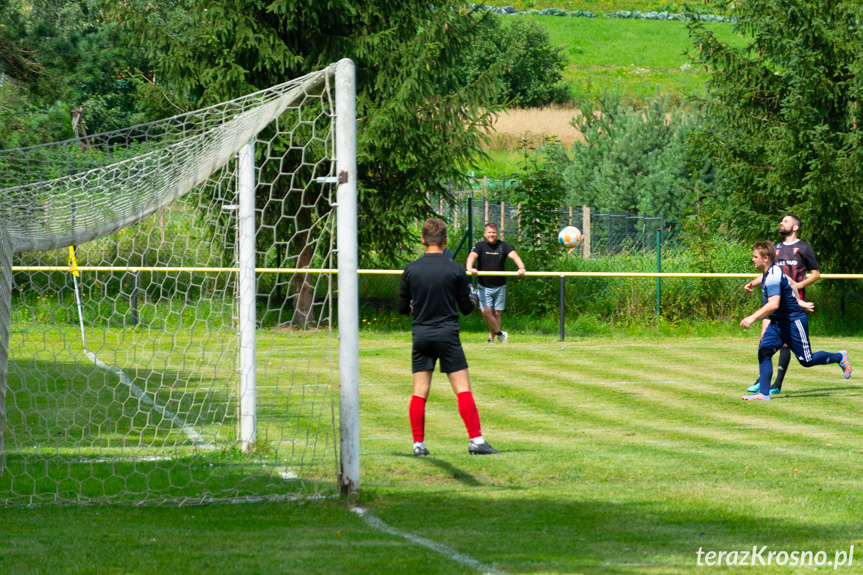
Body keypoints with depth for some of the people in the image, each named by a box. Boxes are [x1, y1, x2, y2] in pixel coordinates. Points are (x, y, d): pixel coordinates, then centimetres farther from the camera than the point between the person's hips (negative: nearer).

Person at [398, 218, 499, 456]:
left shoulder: (410, 270, 0)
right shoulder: (456, 270, -5)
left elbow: (403, 308, 6)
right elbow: (466, 308, 2)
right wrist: (473, 301, 25)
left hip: (421, 335, 2)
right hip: (447, 335, -2)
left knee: (420, 392, 5)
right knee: (463, 389, 0)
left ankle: (418, 443, 3)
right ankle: (476, 440, -6)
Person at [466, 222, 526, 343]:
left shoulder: (503, 246, 1)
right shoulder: (480, 246, -2)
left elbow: (513, 255, -15)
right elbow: (472, 256, -21)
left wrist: (521, 268, -35)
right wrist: (470, 268, -44)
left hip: (500, 287, 1)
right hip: (484, 287, -1)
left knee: (496, 313, 5)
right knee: (486, 312, -14)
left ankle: (491, 338, 17)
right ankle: (499, 333, 4)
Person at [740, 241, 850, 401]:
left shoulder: (772, 277, -26)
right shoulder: (769, 273, 6)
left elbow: (773, 305, -36)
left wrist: (753, 318, -35)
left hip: (794, 323, -9)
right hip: (777, 323, 9)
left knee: (807, 361, 4)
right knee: (764, 351, -8)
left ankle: (840, 357, 27)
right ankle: (764, 393, -11)